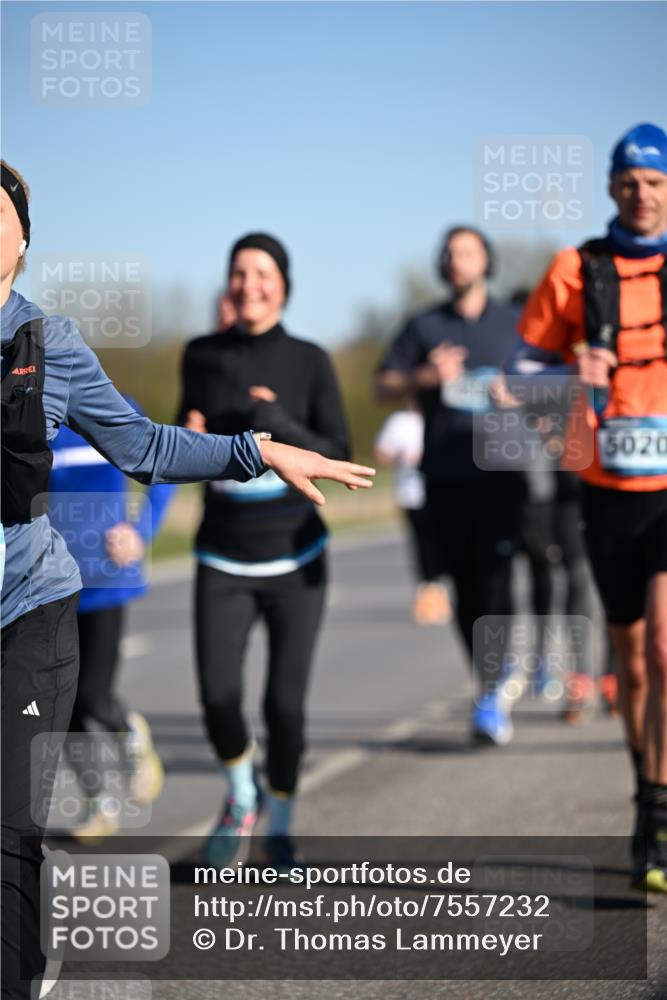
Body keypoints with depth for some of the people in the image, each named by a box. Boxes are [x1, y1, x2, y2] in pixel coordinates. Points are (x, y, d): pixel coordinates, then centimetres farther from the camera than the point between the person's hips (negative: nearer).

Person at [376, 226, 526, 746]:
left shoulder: (515, 323, 9)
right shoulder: (424, 327, 11)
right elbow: (383, 387, 7)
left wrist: (521, 397, -8)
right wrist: (425, 377, -12)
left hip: (500, 472, -2)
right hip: (445, 475, 2)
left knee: (494, 577, -16)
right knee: (465, 586, 4)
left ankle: (491, 694, -16)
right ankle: (497, 683, 18)